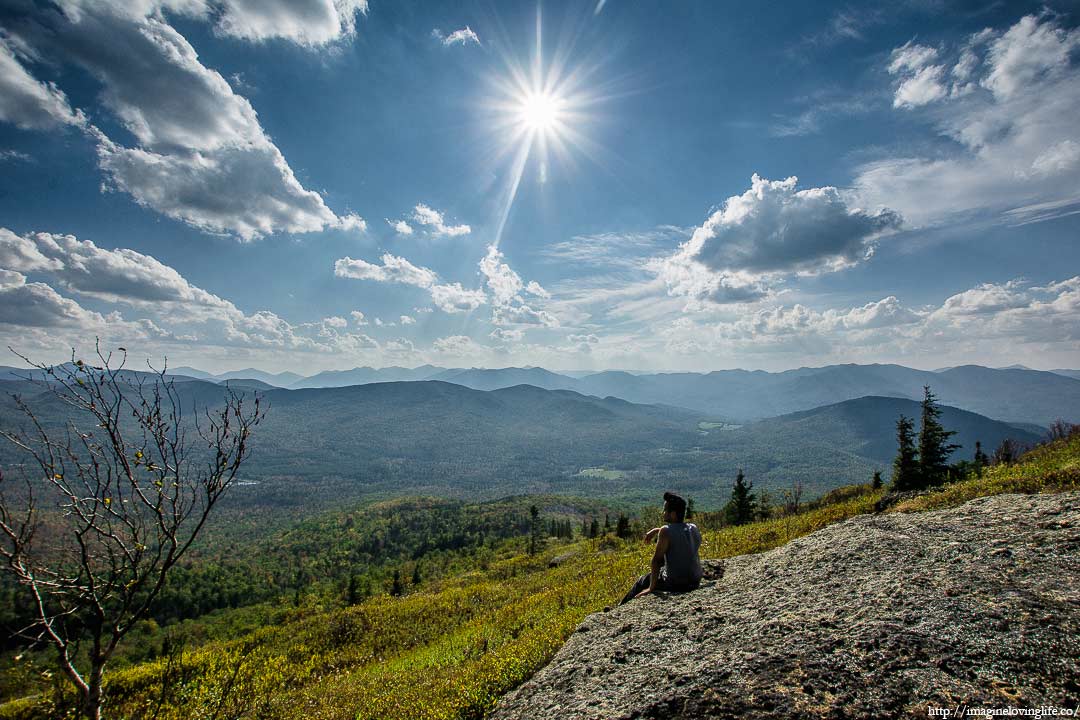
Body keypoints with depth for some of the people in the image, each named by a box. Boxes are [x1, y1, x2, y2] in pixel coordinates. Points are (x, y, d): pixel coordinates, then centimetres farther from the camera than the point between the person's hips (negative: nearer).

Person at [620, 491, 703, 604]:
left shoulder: (666, 531, -19)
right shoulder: (694, 528, 1)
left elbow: (656, 560, -17)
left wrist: (651, 588, -10)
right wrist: (656, 530, 18)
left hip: (676, 585, -7)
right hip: (695, 582, 7)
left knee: (643, 580, 17)